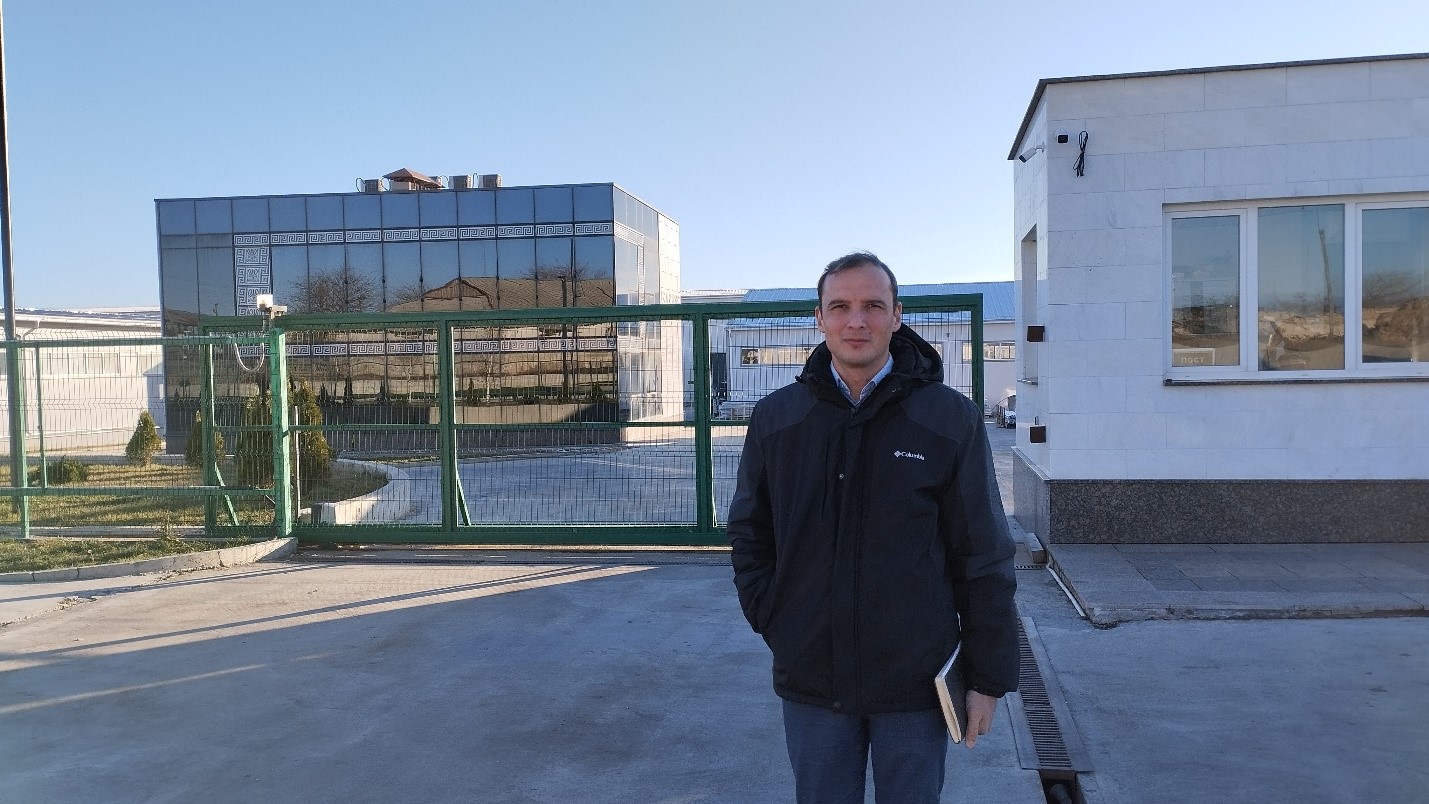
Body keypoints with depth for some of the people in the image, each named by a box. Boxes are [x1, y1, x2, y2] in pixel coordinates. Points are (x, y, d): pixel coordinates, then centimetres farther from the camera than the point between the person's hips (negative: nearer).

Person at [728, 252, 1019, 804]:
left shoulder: (951, 419, -6)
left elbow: (985, 560, -4)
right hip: (810, 680, 2)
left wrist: (989, 678, -3)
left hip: (915, 682, -2)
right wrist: (770, 618, -1)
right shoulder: (775, 418, 1)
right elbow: (748, 532, 11)